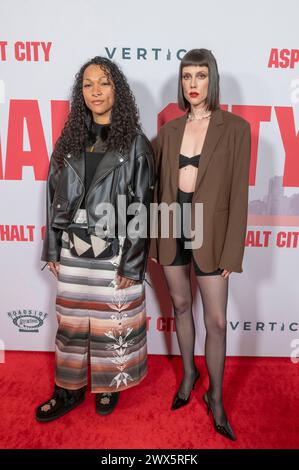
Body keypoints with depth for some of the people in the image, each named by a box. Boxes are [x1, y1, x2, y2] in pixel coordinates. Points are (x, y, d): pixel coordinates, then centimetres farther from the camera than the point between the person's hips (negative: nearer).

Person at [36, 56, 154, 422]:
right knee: (70, 322, 14)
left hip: (114, 253, -3)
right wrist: (51, 249, 7)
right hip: (73, 252, 4)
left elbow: (141, 206, -7)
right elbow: (54, 196, 10)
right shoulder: (69, 139, 8)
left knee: (113, 323, 9)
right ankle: (69, 390, 35)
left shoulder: (135, 143, -4)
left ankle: (108, 386, 35)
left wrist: (131, 264, -11)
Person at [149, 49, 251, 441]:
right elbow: (159, 186, 8)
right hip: (171, 228, 4)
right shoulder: (169, 130, 7)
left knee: (217, 321, 4)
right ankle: (188, 374, 42)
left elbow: (238, 193, -8)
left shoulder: (235, 128, -5)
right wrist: (154, 238, 7)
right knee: (180, 305, 18)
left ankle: (216, 397, 29)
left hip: (209, 231, -3)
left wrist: (231, 252, -10)